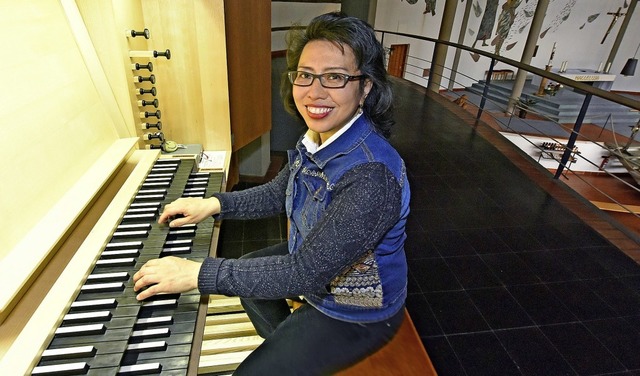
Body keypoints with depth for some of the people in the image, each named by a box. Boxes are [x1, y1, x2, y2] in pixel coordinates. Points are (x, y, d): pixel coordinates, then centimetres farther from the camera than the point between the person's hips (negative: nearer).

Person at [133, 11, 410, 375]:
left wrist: (198, 273, -30)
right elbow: (279, 193, 5)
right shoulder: (319, 138, -11)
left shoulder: (372, 175, -37)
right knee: (244, 269, 25)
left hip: (354, 312, -7)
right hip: (312, 259, 8)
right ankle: (286, 346, 50)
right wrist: (213, 204, -3)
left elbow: (306, 272, -35)